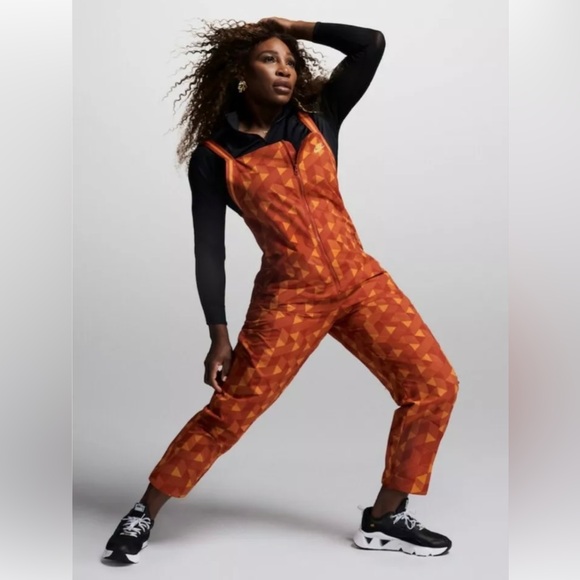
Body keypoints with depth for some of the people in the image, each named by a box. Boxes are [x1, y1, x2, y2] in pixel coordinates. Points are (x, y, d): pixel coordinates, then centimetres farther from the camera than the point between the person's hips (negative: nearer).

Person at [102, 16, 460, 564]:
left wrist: (297, 27, 7)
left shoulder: (318, 118, 7)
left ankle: (384, 518, 13)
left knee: (434, 384, -2)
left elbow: (372, 44, 2)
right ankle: (144, 513, 19)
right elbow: (208, 249, -4)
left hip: (360, 280, 4)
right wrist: (219, 335, -9)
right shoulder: (213, 156, -1)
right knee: (228, 412, -2)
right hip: (288, 296, -4)